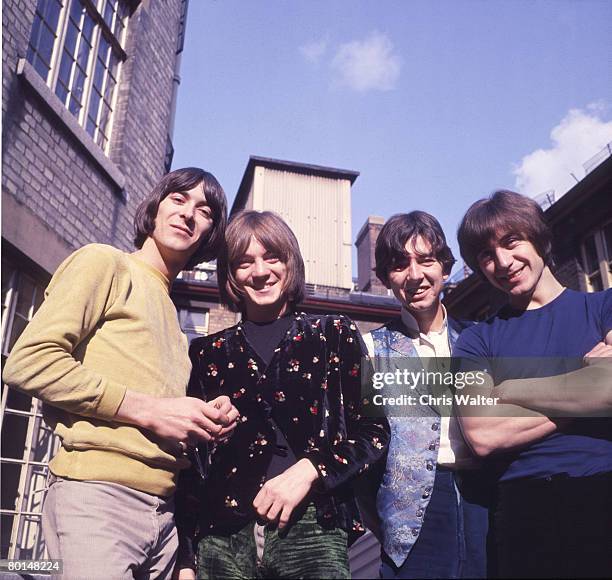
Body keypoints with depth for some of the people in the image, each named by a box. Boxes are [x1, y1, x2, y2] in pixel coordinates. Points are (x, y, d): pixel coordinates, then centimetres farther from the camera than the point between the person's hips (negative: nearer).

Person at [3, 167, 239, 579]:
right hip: (99, 496, -7)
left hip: (165, 510, 7)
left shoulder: (173, 317, 23)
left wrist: (205, 420, 2)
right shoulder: (105, 262, 2)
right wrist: (148, 410, -14)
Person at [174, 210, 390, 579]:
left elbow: (374, 431, 3)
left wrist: (309, 468, -12)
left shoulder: (335, 335, 5)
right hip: (223, 535, 2)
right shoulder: (208, 352, 10)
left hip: (312, 527, -1)